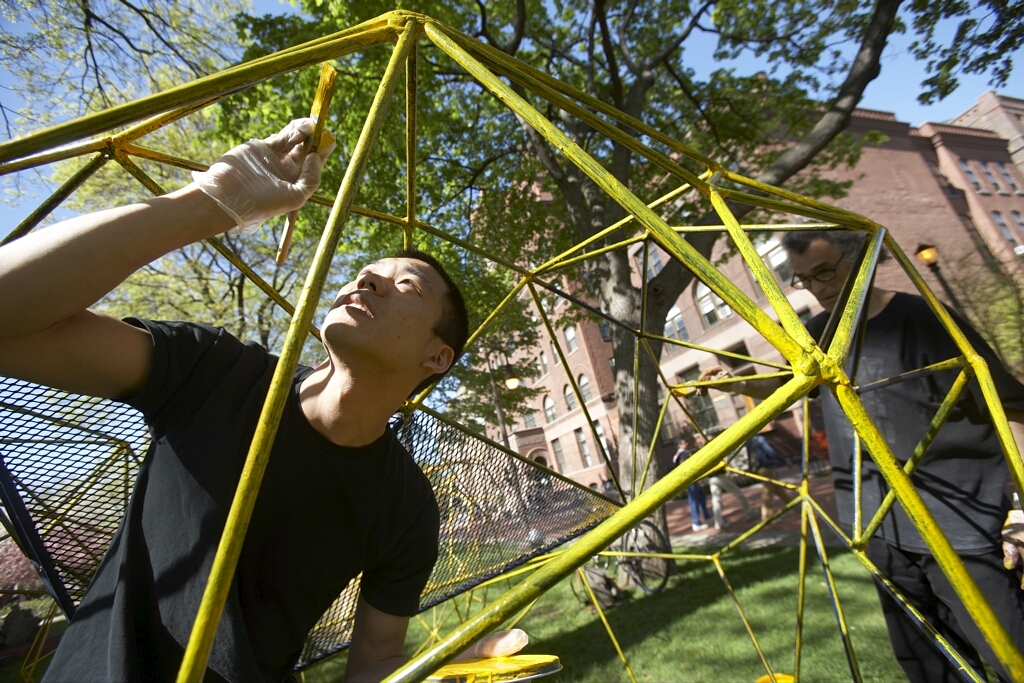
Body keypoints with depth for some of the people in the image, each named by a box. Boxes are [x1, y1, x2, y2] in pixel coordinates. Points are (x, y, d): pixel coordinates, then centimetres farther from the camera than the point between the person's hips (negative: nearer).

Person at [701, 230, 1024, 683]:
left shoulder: (923, 319, -11)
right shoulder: (821, 333, 4)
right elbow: (785, 384, 18)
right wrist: (735, 383, -1)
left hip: (956, 523, -5)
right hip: (881, 527, 5)